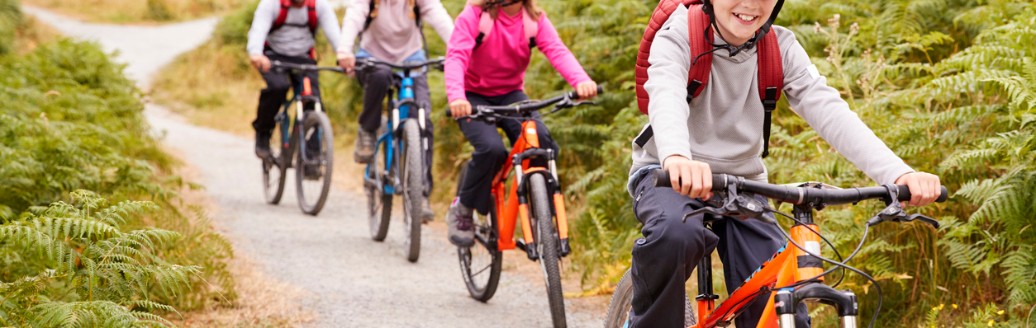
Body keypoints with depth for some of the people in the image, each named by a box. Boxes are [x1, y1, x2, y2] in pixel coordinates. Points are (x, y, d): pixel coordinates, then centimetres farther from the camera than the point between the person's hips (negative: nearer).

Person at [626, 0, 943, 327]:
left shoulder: (781, 47, -7)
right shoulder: (680, 33, -16)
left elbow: (827, 109, -20)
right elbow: (666, 94, -37)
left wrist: (898, 173, -37)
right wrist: (677, 158, -61)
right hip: (669, 175, -3)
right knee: (676, 234, -38)